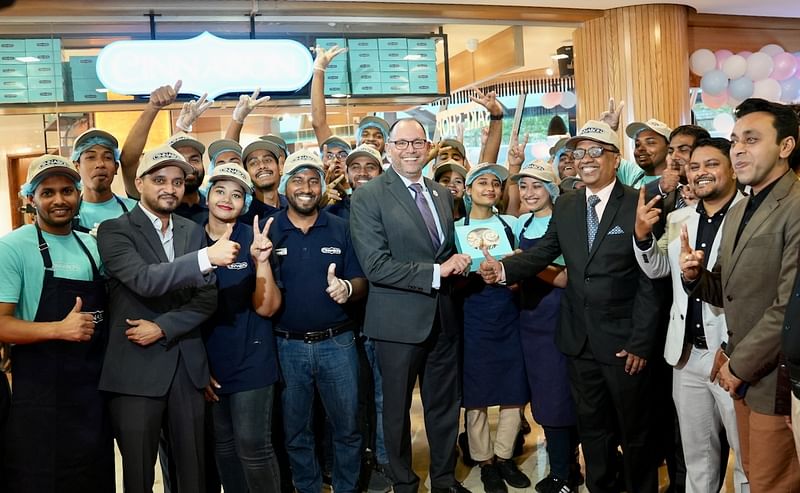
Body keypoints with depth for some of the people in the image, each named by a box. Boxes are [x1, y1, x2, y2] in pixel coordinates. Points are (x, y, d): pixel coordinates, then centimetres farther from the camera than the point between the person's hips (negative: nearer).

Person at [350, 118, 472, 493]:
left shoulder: (443, 194, 9)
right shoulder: (367, 197, -10)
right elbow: (376, 266, -18)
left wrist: (459, 262, -5)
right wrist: (435, 272, -19)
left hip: (443, 317, 5)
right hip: (399, 320, -5)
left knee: (444, 404, 17)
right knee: (397, 408, 12)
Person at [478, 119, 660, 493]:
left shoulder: (638, 205, -10)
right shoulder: (565, 206, 6)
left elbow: (649, 281, -11)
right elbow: (542, 253, 1)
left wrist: (641, 342, -14)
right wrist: (504, 269, -19)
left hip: (624, 341, -4)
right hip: (580, 339, 4)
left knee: (635, 430, 14)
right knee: (591, 426, 18)